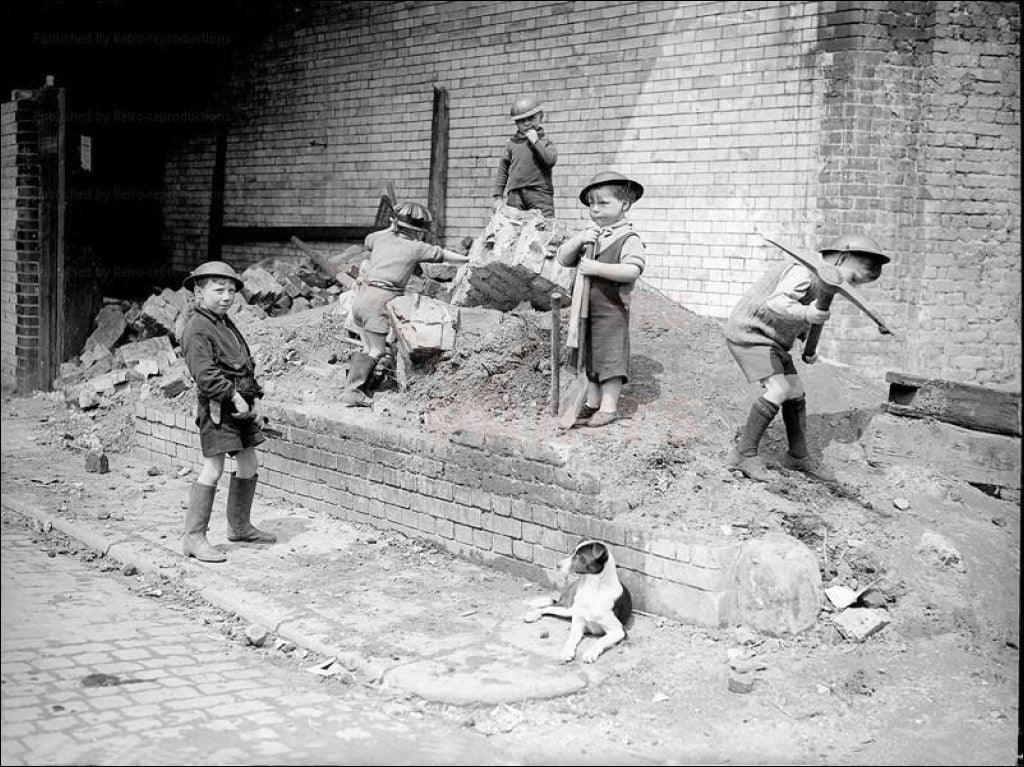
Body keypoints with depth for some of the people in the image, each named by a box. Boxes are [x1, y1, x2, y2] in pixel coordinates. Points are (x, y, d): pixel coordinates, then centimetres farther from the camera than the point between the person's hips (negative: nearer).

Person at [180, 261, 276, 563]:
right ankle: (194, 537, -5)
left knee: (248, 466, 14)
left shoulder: (228, 325, 17)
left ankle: (239, 526, 29)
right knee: (213, 470, -10)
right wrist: (235, 397, -23)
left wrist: (255, 400, 13)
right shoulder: (197, 329, -12)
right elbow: (206, 373, -21)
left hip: (241, 404, 9)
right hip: (217, 407, -9)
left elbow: (247, 364, 22)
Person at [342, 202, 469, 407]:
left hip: (360, 296, 6)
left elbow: (367, 241, 39)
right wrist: (468, 260, 31)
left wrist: (392, 228, 45)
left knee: (369, 348, 15)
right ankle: (352, 391, -9)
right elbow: (444, 255, 17)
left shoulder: (382, 238, 15)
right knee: (376, 350, -2)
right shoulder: (416, 248, 2)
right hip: (379, 300, -6)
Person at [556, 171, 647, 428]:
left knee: (610, 358, -2)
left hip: (611, 311, -7)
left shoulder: (629, 238, -11)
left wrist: (596, 268, -27)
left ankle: (609, 407, 7)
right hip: (586, 309, 7)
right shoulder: (589, 234, 9)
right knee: (590, 358, 16)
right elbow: (563, 258, 4)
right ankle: (592, 403, 28)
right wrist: (578, 241, -14)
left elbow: (632, 270, -24)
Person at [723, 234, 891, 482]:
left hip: (771, 340, 9)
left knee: (795, 393, 8)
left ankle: (798, 456, 24)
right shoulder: (804, 272, -24)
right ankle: (744, 453, -12)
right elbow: (775, 303, -40)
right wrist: (806, 314, -56)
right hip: (749, 332, -9)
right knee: (777, 390, -20)